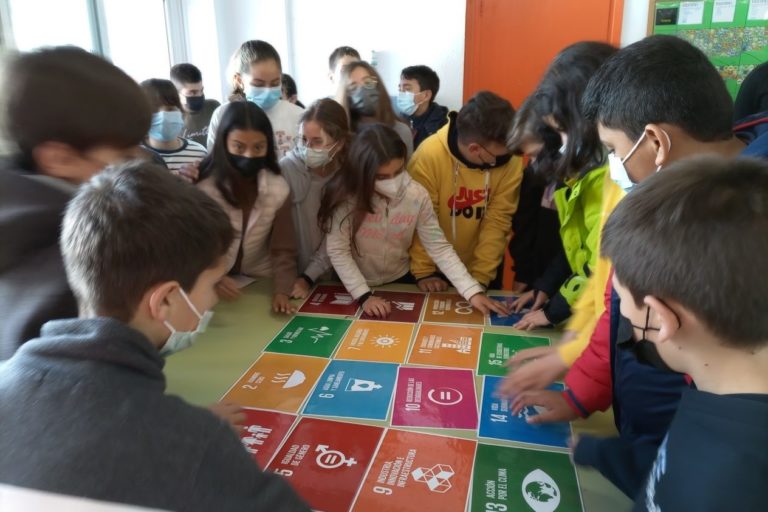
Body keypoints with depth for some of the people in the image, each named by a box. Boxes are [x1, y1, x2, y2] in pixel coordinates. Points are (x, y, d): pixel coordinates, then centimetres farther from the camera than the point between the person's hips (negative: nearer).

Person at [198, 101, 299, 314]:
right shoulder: (203, 186, -12)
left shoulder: (278, 188, -6)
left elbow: (283, 250, -4)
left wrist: (282, 291, -20)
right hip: (211, 288, 0)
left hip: (261, 285, 0)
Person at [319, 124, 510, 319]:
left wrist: (473, 291, -21)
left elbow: (439, 247, -13)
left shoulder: (416, 195, -15)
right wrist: (364, 295, -26)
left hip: (400, 281, 2)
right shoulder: (344, 195, -21)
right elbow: (337, 251, -18)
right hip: (354, 287, -1)